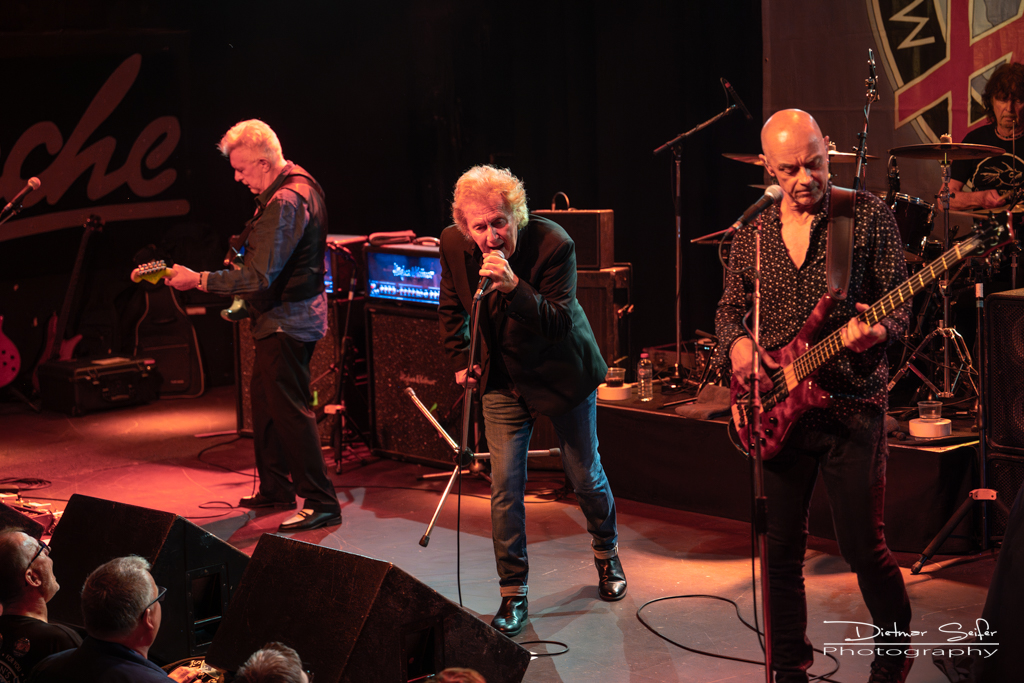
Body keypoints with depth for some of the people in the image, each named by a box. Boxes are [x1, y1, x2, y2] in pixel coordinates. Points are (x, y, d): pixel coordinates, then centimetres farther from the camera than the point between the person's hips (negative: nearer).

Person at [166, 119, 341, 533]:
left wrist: (199, 281, -23)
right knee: (264, 400, 18)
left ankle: (321, 503, -6)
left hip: (286, 321, -11)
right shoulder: (297, 184, 11)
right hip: (283, 316, 11)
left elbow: (259, 277, -27)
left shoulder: (285, 202, -23)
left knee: (290, 408, -8)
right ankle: (275, 488, 28)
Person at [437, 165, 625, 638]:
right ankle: (513, 595, 7)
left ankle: (606, 554, 41)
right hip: (503, 380, 3)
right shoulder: (454, 246, -13)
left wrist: (515, 288, -44)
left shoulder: (553, 244, -27)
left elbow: (560, 322, -31)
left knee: (584, 475, 12)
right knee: (505, 487, -3)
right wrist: (460, 361, 7)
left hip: (561, 374, -2)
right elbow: (452, 308, 8)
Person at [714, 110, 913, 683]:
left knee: (865, 548, -2)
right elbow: (729, 307, 18)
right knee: (782, 551, 8)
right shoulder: (753, 237, 9)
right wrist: (737, 342, -4)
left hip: (853, 407, -4)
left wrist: (877, 331, -25)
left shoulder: (869, 216, -3)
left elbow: (900, 303, -3)